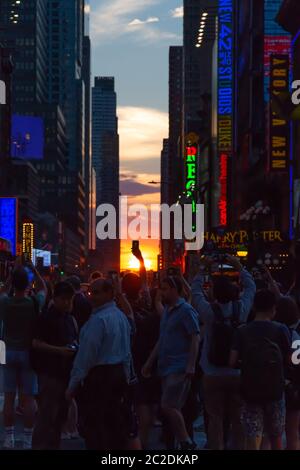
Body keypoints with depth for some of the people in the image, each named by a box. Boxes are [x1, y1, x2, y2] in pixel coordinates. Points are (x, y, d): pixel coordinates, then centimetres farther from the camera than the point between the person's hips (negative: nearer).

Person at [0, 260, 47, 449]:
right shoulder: (35, 303, -12)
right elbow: (43, 288, 10)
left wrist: (16, 270, 20)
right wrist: (33, 269, 16)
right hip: (28, 353, -2)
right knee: (28, 397, 1)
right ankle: (27, 439, 2)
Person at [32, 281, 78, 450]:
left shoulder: (69, 318, 14)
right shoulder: (47, 318, -9)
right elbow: (36, 343, -15)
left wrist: (74, 346, 5)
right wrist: (59, 350, -22)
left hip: (66, 371, 8)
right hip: (50, 372, -8)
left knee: (62, 412, 14)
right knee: (47, 414, -7)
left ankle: (54, 444, 24)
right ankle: (40, 445, -2)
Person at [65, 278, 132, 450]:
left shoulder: (98, 319, -17)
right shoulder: (122, 317, 11)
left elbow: (87, 354, -17)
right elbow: (127, 352, 16)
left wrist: (73, 384, -13)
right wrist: (125, 377, 23)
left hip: (99, 375, -9)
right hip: (119, 375, 9)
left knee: (95, 425, -5)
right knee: (116, 421, 13)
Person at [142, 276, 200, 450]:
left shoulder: (186, 310, -9)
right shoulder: (168, 310, 17)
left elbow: (195, 339, -14)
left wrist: (191, 367, -20)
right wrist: (150, 362, 21)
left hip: (180, 368, -9)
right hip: (166, 368, 9)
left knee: (169, 407, -13)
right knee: (173, 409, 7)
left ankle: (186, 443, -2)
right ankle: (185, 443, 13)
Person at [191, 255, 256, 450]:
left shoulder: (209, 311, -9)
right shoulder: (241, 309, -6)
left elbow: (196, 290, 7)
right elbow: (251, 287, 12)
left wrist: (203, 268, 16)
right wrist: (239, 266, 18)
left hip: (213, 376, -1)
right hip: (238, 374, 1)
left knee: (215, 419, 4)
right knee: (238, 419, 7)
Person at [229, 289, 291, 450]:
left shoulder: (242, 331, -2)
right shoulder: (280, 330, -5)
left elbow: (232, 361, -8)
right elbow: (289, 359, -2)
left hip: (250, 390, 0)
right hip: (275, 389, 0)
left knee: (252, 440, 0)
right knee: (276, 437, 15)